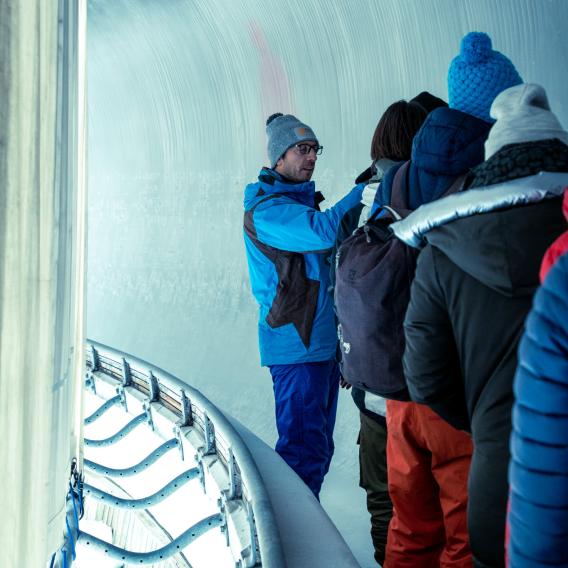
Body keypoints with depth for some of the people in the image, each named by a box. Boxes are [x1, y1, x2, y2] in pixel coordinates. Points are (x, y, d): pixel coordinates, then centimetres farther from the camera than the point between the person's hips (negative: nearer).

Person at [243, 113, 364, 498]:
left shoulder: (305, 201, 19)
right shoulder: (265, 209, -12)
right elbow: (323, 232, -28)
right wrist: (366, 190, -24)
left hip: (323, 342, 10)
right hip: (296, 347, -10)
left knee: (319, 446, 15)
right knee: (303, 448, -9)